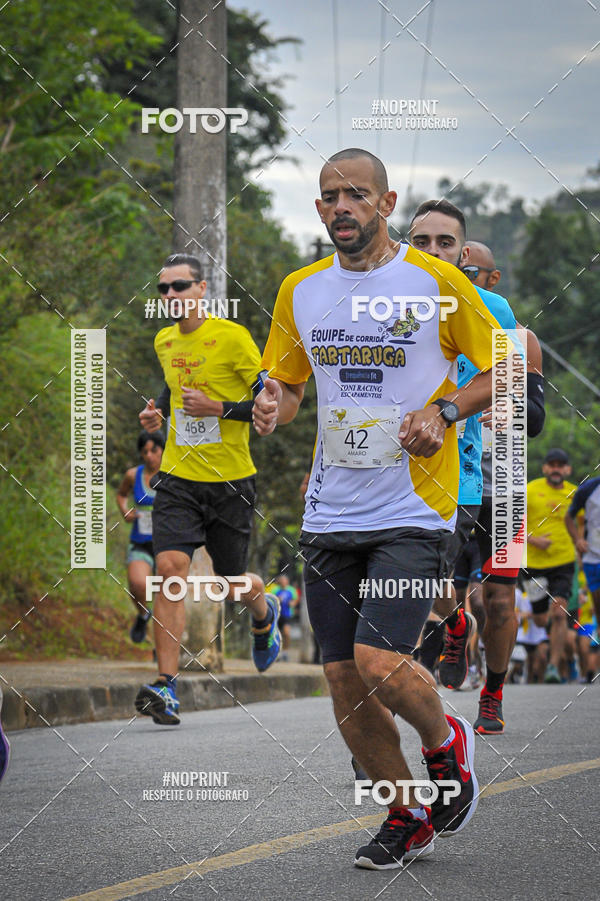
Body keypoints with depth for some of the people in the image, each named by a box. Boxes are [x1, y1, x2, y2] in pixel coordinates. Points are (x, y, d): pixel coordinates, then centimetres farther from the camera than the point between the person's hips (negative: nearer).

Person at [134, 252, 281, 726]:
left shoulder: (232, 337, -10)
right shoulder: (164, 341, 9)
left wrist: (217, 409, -19)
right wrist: (157, 414, 8)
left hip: (230, 479, -4)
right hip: (178, 478, 4)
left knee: (233, 582, 10)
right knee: (170, 567, -15)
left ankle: (264, 612, 49)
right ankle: (167, 687, -17)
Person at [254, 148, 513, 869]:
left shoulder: (436, 281, -4)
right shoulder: (300, 290, 9)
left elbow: (503, 370, 4)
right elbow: (287, 383, 20)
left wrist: (443, 411, -12)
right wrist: (272, 406, -3)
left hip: (413, 511, -5)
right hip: (330, 512, 5)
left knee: (380, 664, -18)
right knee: (344, 682, 3)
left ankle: (446, 743, 15)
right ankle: (408, 817, 23)